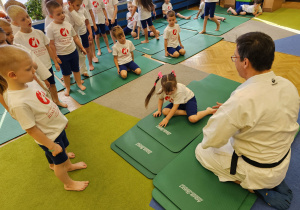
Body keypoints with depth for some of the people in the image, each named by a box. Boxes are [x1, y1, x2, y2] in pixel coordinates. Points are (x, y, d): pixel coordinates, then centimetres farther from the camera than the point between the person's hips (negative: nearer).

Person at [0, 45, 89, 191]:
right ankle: (69, 184, 43)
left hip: (57, 127, 7)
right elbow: (31, 130, -26)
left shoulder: (25, 85, -9)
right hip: (50, 137, -7)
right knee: (59, 162, 16)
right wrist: (52, 146, -17)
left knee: (63, 150, 31)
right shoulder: (18, 103, -36)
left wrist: (61, 119, 15)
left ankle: (69, 166, 60)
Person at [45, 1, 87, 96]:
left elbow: (75, 37, 8)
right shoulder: (50, 28, -15)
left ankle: (79, 83, 38)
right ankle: (67, 87, 32)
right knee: (66, 73, 11)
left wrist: (82, 48, 10)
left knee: (76, 69, 18)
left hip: (73, 51, 4)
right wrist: (55, 57, -12)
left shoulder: (68, 24, -2)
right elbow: (51, 44, -13)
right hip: (62, 55, -3)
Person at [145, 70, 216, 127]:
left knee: (193, 119, -30)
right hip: (176, 101, 7)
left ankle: (209, 110, -5)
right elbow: (161, 99, 4)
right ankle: (186, 112, -10)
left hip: (188, 99, -7)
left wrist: (167, 119, -32)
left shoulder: (179, 91, -37)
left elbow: (175, 107, -34)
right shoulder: (162, 90, -20)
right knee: (165, 111, -19)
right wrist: (159, 110, -5)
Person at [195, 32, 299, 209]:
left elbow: (211, 140, -24)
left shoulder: (242, 100, -35)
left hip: (256, 171, -7)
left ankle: (254, 187, 7)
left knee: (201, 151, 11)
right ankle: (273, 182, 18)